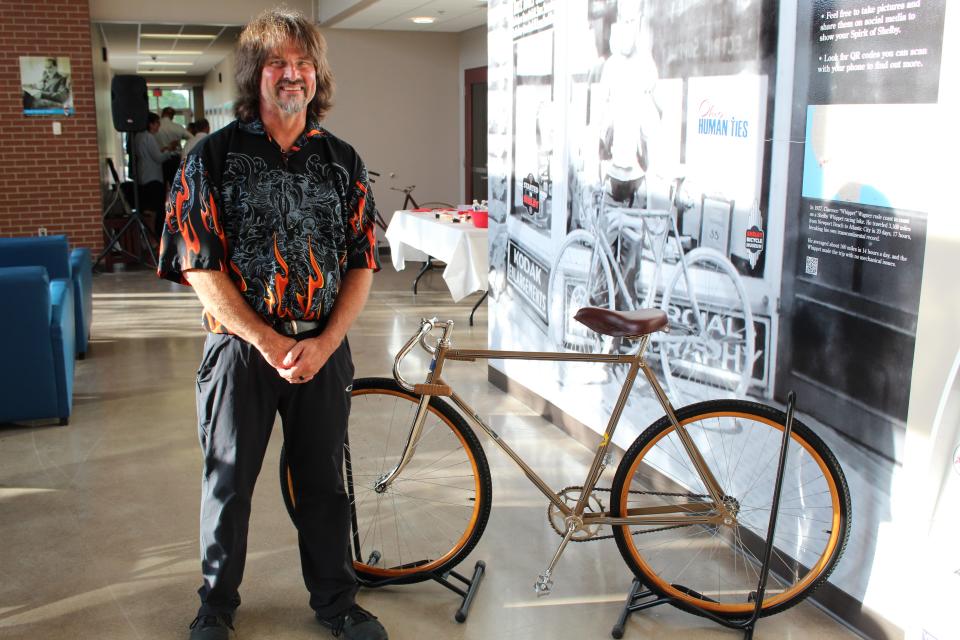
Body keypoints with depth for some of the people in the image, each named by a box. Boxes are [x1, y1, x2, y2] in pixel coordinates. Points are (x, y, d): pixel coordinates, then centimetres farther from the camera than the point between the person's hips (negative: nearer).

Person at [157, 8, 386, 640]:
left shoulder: (342, 160, 5)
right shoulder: (214, 156, -3)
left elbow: (362, 263, 3)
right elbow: (201, 267, -8)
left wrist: (323, 344, -9)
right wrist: (270, 343, -14)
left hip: (324, 349, 2)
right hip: (242, 347, -2)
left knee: (324, 480, 13)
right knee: (228, 481, 10)